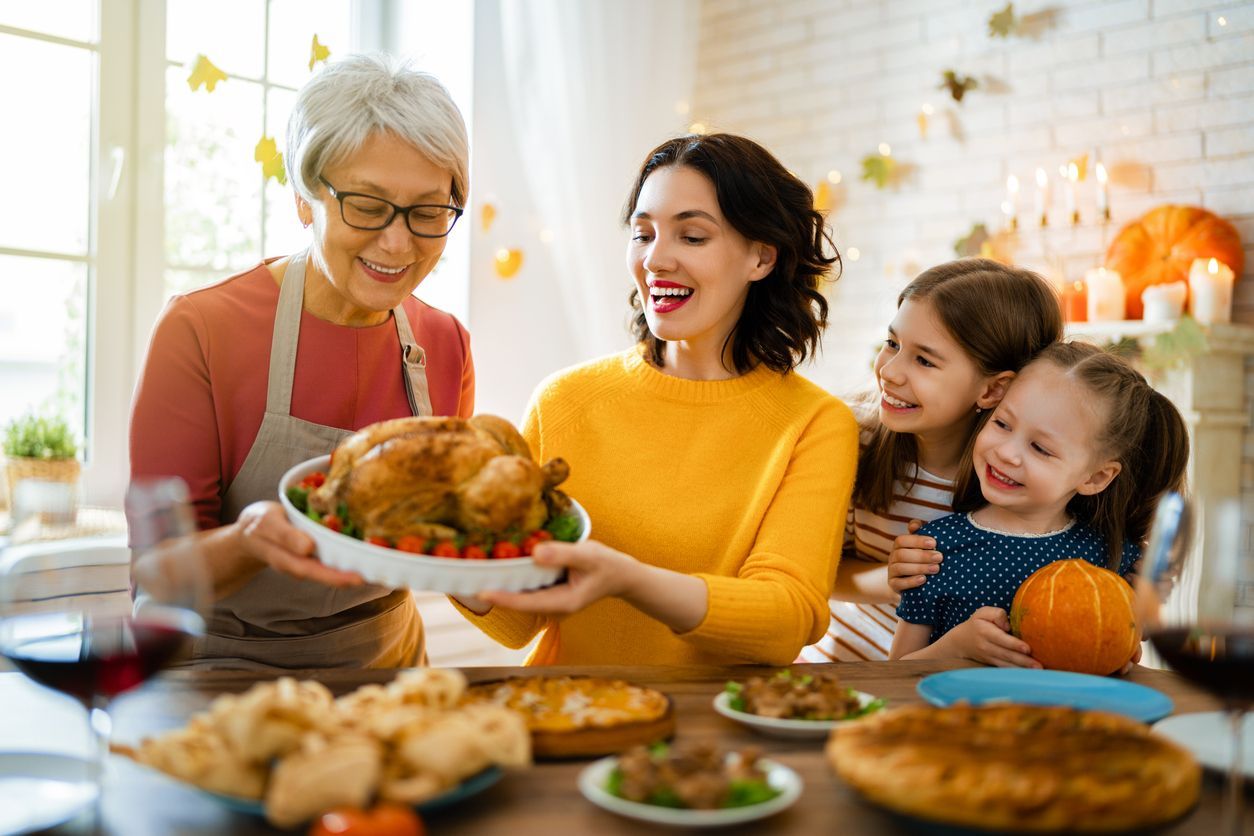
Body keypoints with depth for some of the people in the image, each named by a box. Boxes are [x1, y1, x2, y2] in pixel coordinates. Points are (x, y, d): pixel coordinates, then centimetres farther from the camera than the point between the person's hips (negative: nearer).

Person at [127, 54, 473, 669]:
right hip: (227, 666, -4)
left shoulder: (446, 346, 0)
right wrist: (247, 541, -31)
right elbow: (156, 573, -11)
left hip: (386, 664, 5)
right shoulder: (199, 330, -13)